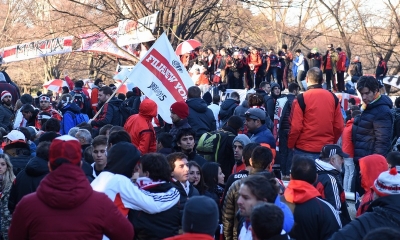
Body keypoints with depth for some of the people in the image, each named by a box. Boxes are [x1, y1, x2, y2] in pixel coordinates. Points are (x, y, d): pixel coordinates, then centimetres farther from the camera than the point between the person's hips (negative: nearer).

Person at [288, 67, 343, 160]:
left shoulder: (301, 98, -9)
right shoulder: (333, 98, 3)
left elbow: (296, 127, -12)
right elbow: (339, 127, 5)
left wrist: (290, 145, 5)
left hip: (304, 150, -4)